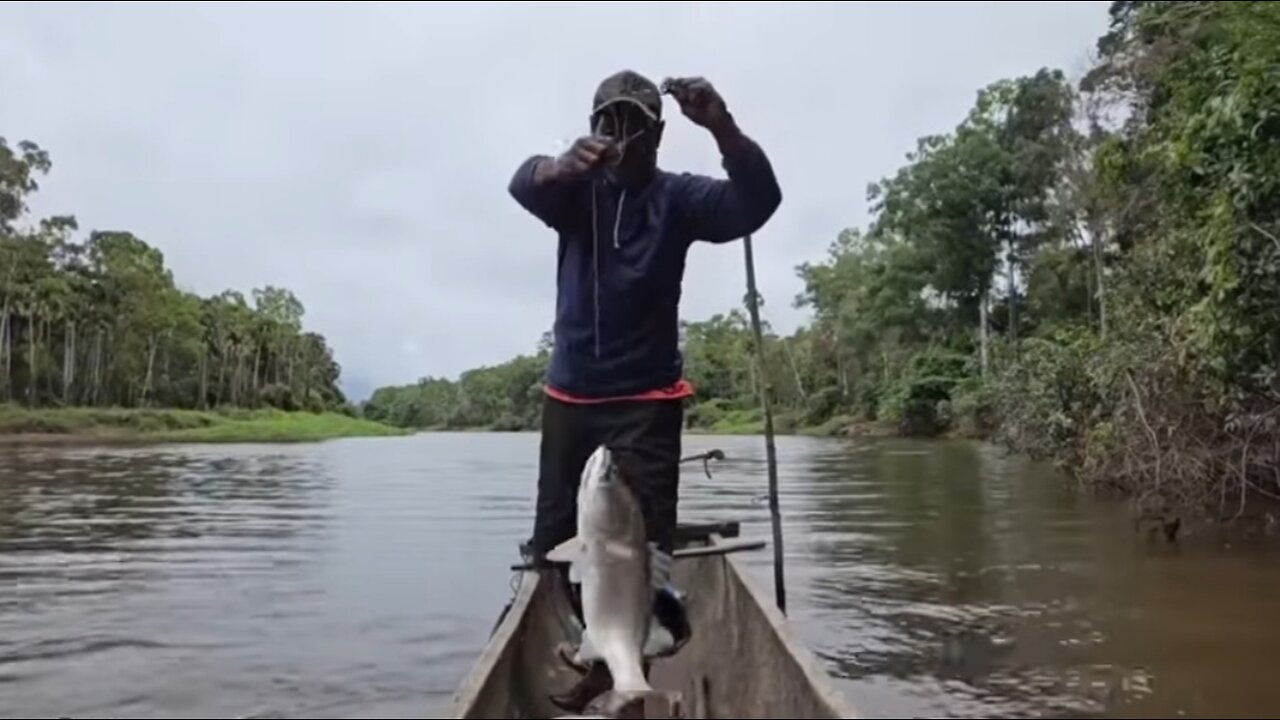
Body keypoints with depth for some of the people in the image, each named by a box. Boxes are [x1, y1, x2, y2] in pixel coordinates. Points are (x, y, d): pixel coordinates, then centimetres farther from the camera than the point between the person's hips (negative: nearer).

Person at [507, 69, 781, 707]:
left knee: (644, 548, -10)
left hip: (646, 401, -2)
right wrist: (561, 167, -44)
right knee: (549, 546, 10)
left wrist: (722, 128, -35)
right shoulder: (574, 191, 4)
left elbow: (756, 203, -17)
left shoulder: (676, 197, 1)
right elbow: (523, 184, -19)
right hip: (569, 397, 3)